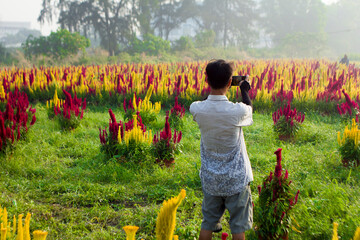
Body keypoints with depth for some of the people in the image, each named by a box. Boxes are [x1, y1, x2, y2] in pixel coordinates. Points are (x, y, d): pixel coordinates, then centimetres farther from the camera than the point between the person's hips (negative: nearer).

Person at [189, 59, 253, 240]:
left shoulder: (197, 110, -15)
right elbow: (249, 109, 3)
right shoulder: (237, 112, -23)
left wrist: (214, 86, 15)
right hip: (236, 179, -3)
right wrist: (244, 90, 19)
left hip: (210, 179, 3)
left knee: (207, 224, 18)